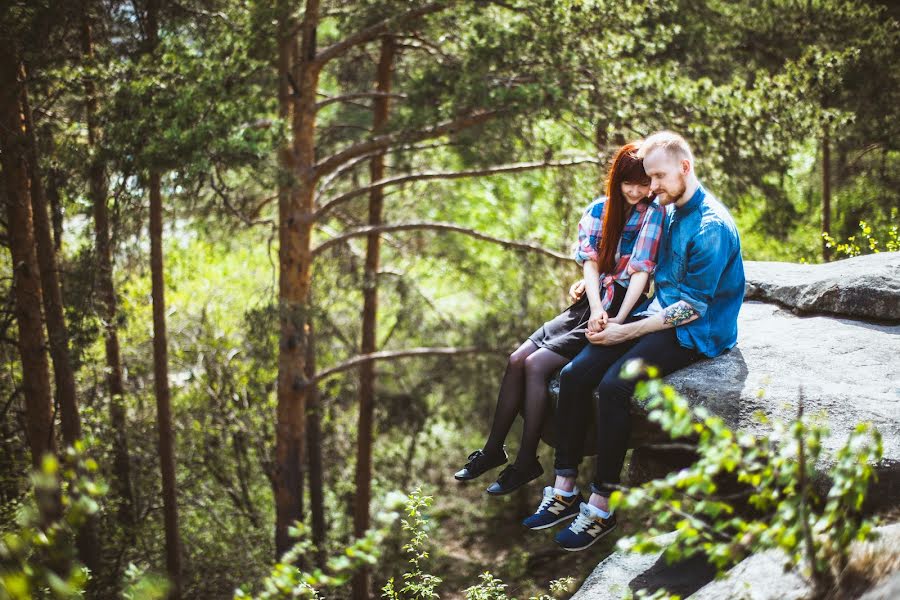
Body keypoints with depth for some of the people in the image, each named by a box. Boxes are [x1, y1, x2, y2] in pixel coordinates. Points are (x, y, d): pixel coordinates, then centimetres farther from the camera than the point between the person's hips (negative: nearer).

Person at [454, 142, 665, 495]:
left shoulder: (653, 214, -8)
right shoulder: (599, 209, 8)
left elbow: (641, 270, -17)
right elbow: (590, 261, -2)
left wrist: (617, 321, -26)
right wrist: (596, 310, -19)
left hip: (621, 310, -6)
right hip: (590, 305, 6)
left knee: (536, 364, -18)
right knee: (517, 360, -5)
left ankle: (527, 462, -10)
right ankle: (493, 450, 7)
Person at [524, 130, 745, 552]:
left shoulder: (711, 226, -16)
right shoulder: (669, 212, 11)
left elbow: (693, 307, -18)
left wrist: (628, 331, -18)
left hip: (697, 331, -8)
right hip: (660, 313, 8)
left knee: (613, 387, -29)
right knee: (574, 375, -11)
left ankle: (601, 507, -20)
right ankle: (564, 491, -8)